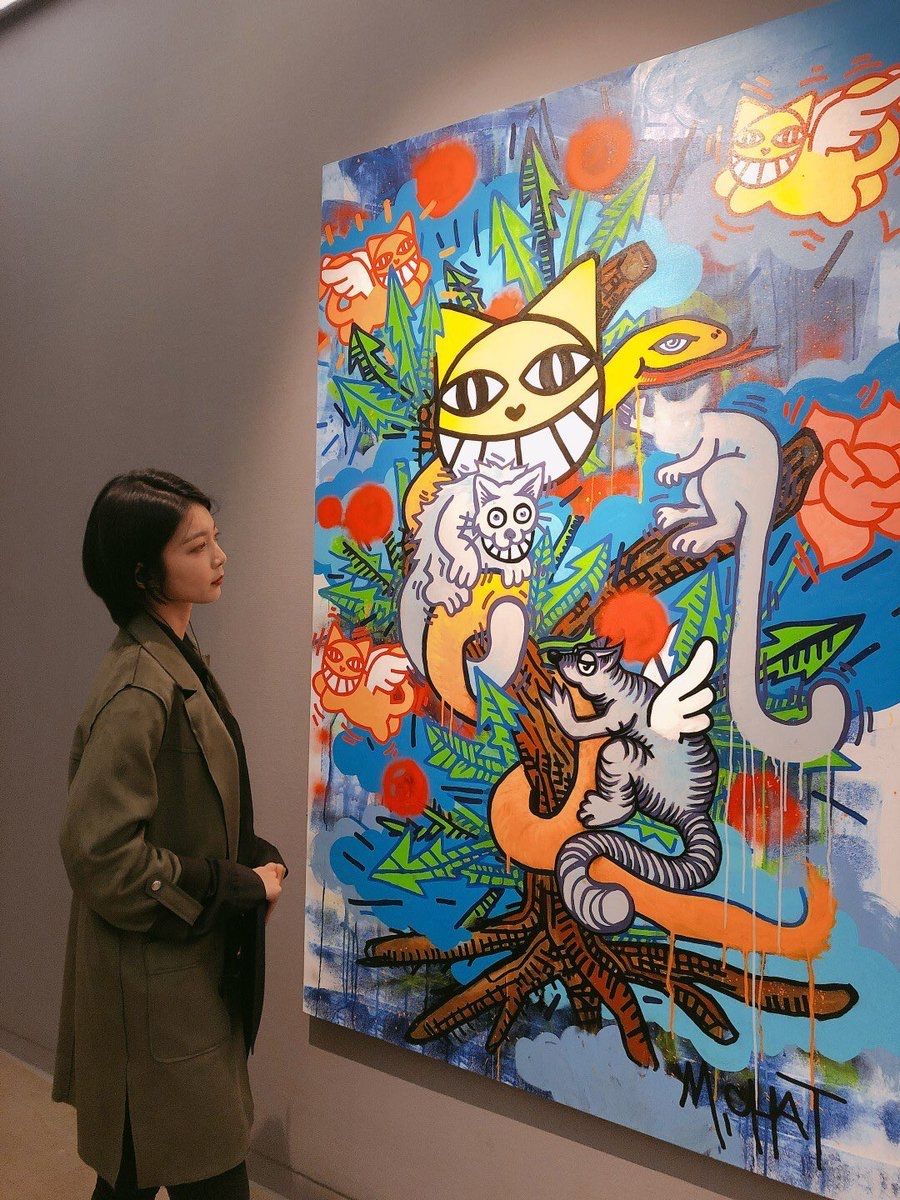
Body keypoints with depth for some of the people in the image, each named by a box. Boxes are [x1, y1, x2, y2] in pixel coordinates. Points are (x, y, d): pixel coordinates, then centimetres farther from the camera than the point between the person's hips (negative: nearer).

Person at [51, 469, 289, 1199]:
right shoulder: (140, 690, -24)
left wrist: (261, 859, 1)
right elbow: (100, 852, -25)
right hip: (159, 980, -9)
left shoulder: (182, 660, 6)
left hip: (198, 965, 9)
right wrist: (238, 887, -17)